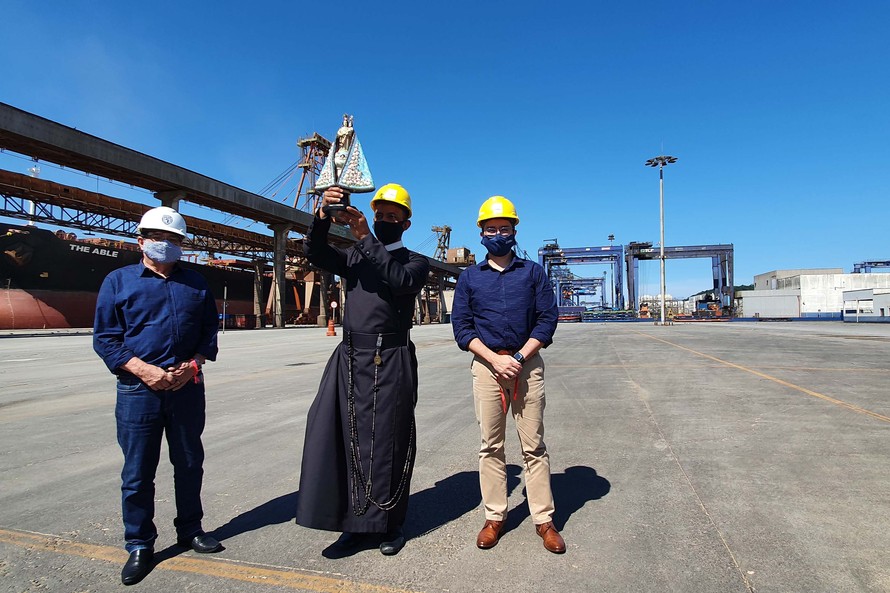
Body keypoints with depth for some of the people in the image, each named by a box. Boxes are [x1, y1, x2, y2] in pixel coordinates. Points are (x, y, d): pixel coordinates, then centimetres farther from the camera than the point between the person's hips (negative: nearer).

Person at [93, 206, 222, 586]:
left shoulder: (195, 283, 9)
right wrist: (143, 370, -15)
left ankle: (190, 530, 31)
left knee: (189, 463, 13)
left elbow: (210, 331, 9)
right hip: (138, 390, -2)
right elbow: (105, 338, -1)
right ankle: (139, 546, 25)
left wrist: (193, 365, -8)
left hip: (188, 387, 2)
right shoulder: (118, 281, 3)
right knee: (138, 472, 7)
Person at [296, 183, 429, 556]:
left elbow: (402, 281, -16)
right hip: (349, 358, 4)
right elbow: (315, 253, 2)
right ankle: (356, 524, 17)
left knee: (386, 444, 3)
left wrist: (366, 237, -19)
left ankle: (388, 525, 19)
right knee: (345, 440, 4)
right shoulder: (354, 257, 18)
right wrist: (323, 216, -16)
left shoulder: (415, 262, 6)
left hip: (390, 362, -3)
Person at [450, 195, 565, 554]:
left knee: (534, 445, 4)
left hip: (527, 363, 0)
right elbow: (461, 326, 2)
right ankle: (494, 517, 20)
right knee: (491, 446, 6)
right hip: (486, 365, 1)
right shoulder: (469, 278, 9)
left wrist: (520, 357, -10)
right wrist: (495, 359, -10)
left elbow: (547, 319, 2)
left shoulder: (533, 272, 8)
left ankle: (544, 519, 17)